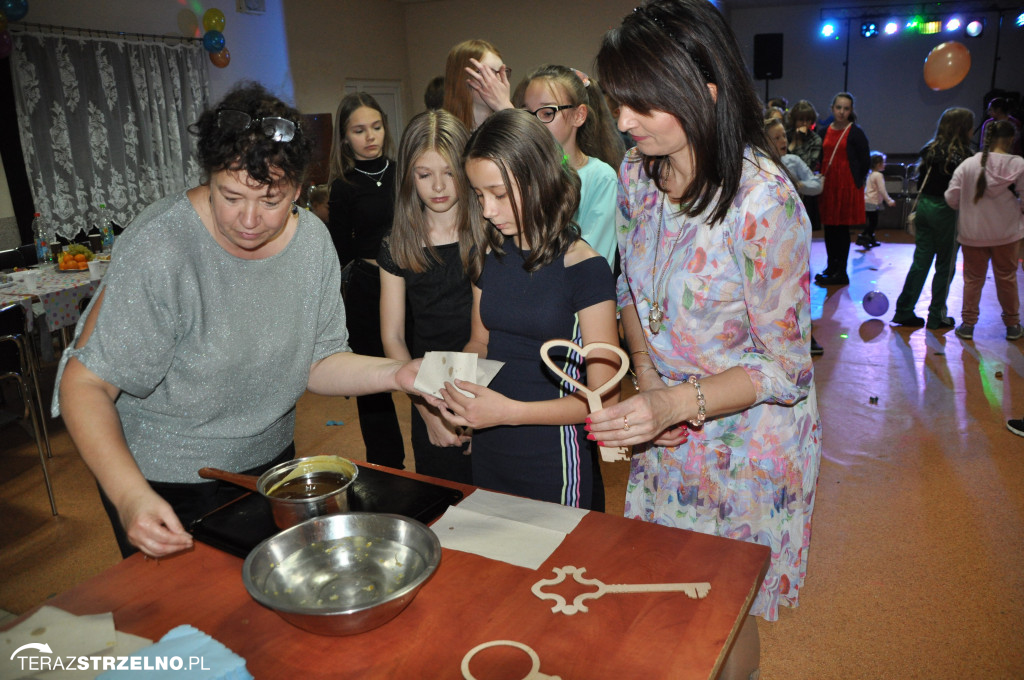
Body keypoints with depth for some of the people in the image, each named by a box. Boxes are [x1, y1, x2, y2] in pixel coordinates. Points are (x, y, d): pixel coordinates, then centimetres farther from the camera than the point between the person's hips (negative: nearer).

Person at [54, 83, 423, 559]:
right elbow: (85, 384, -22)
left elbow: (317, 363, -5)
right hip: (164, 486, -5)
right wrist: (131, 496, -35)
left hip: (269, 464, 5)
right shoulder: (158, 251, -27)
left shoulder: (313, 241, -10)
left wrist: (395, 373, -22)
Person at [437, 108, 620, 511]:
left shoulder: (584, 269, -15)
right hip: (489, 452, 5)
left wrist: (510, 411, -24)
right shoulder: (490, 256, 2)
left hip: (554, 461, -5)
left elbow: (603, 397, -14)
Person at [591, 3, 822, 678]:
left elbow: (785, 367, -20)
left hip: (747, 439, -5)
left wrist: (674, 403, -32)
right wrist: (646, 374, -6)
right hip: (667, 429, 5)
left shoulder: (765, 203, -27)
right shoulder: (637, 173, -6)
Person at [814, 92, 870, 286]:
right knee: (829, 227, 9)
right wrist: (820, 179, 6)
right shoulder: (826, 131, 10)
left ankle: (840, 273, 4)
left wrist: (856, 181, 0)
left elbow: (866, 161, -2)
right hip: (827, 184, 5)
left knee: (842, 228, -2)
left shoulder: (856, 133, -4)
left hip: (847, 185, -5)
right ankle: (831, 267, 21)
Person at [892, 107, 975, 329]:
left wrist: (924, 202, 17)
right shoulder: (961, 155, -14)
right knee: (945, 266, 6)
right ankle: (936, 316, 13)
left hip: (924, 206, 6)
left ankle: (904, 311, 12)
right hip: (946, 211, -6)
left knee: (920, 261, 11)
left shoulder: (929, 150, 5)